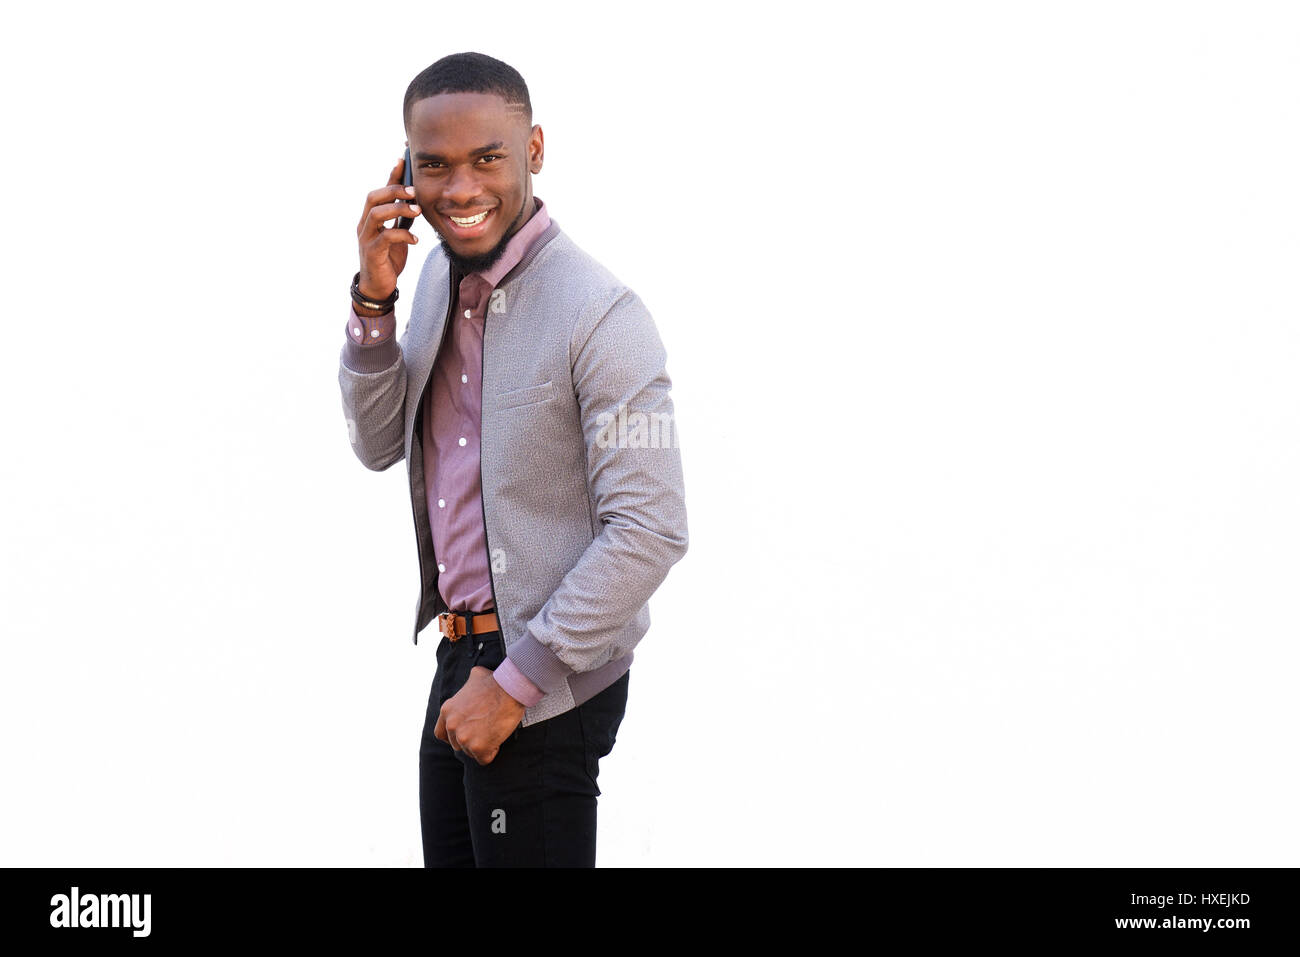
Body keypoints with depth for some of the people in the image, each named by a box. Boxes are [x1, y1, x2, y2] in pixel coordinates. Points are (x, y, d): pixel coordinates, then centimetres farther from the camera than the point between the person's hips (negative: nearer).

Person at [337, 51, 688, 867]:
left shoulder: (599, 313, -20)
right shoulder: (440, 275, 5)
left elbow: (650, 532, -22)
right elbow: (379, 445, 9)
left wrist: (515, 682, -18)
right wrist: (374, 300, -7)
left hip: (545, 682, -8)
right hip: (460, 656, 8)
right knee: (450, 857, 17)